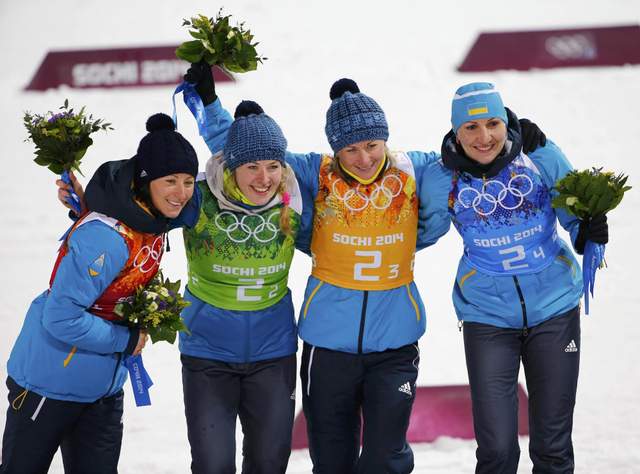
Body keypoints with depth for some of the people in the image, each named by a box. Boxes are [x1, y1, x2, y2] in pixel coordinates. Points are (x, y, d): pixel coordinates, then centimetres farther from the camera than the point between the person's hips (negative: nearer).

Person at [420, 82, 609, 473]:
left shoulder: (542, 157, -11)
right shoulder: (442, 179, -9)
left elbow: (576, 216, -3)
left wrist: (589, 232, -23)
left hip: (554, 309, 0)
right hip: (487, 318, 0)